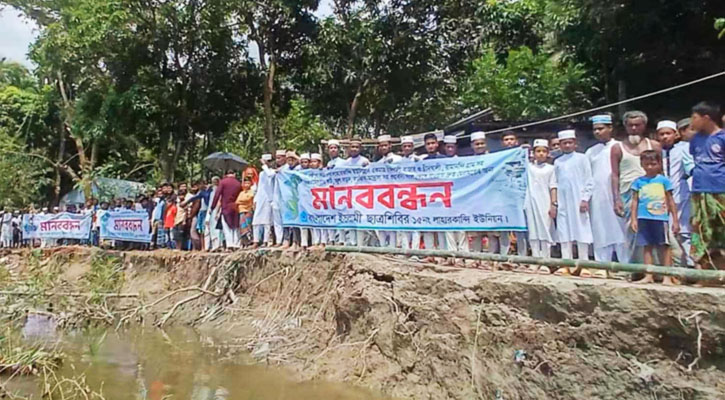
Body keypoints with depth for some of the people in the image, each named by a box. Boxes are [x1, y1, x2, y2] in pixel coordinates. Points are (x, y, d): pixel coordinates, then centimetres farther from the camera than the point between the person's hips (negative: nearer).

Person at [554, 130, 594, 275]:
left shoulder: (582, 158, 3)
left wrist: (585, 199, -9)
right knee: (564, 233, 3)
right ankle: (566, 265, 7)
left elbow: (589, 181, 0)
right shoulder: (557, 162, 13)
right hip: (562, 203, 4)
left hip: (578, 201, -3)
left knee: (581, 232, -3)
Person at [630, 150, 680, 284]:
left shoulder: (663, 180, 4)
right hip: (644, 218, 2)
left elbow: (671, 201, 7)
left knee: (664, 247, 1)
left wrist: (675, 220, 5)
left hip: (660, 218, -2)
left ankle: (667, 277, 6)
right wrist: (633, 219, 3)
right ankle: (648, 276, 13)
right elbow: (635, 201, 9)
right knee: (647, 247, 7)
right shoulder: (638, 181, 7)